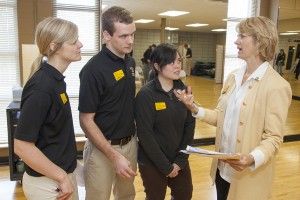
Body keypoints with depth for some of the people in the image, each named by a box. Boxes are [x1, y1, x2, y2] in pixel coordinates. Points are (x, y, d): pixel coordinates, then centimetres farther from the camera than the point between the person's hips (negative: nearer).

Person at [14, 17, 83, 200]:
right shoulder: (41, 87, -25)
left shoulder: (55, 79, 2)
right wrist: (62, 177, -18)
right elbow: (22, 146, -24)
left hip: (65, 172, 8)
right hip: (48, 182, -8)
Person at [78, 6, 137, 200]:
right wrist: (114, 156, -23)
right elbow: (86, 121, -19)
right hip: (104, 148, -6)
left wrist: (136, 133, 7)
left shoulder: (131, 62, 1)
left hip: (130, 143, 7)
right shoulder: (94, 69, -21)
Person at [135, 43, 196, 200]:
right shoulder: (145, 94, -16)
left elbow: (189, 126, -1)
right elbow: (145, 135, -18)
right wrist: (165, 166, -14)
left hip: (180, 161, 4)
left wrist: (180, 160, -7)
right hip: (152, 164, -4)